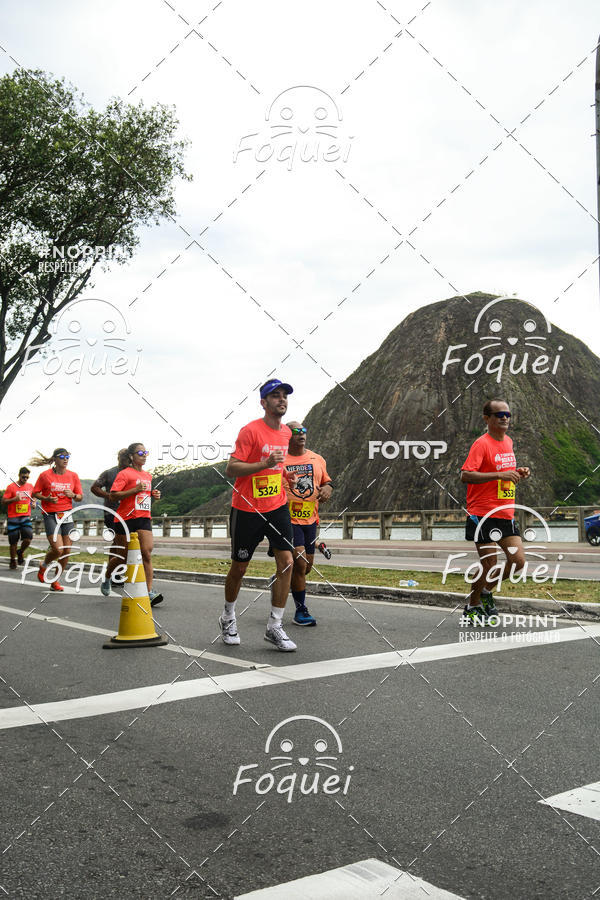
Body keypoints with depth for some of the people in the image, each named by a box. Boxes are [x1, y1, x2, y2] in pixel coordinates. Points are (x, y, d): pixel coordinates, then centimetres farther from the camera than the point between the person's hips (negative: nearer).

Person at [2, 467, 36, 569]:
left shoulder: (30, 486, 7)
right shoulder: (11, 486, -6)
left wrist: (33, 502, 4)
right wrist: (14, 499, -21)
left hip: (26, 517, 3)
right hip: (13, 518, -2)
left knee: (28, 539, -12)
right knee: (13, 541, 3)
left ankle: (20, 552, 17)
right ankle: (13, 560, 23)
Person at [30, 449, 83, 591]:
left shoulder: (73, 475, 5)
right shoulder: (45, 475, -4)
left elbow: (80, 497, 9)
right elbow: (34, 493, 2)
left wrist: (73, 495, -13)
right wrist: (47, 498, -16)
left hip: (66, 515, 4)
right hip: (50, 515, -4)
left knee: (67, 551, 1)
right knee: (58, 549, -16)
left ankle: (55, 581, 17)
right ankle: (43, 566, 17)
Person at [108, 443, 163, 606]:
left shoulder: (148, 475, 16)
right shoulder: (124, 473, -6)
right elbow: (113, 495, -14)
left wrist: (154, 495, 9)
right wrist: (135, 489, -20)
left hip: (144, 519, 5)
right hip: (125, 519, -5)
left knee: (147, 553, -11)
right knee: (122, 557, 6)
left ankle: (149, 592, -15)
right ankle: (107, 577, 35)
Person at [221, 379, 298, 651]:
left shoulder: (286, 433, 8)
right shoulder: (251, 430, -13)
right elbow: (231, 469, -17)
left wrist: (283, 472, 9)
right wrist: (265, 464, -27)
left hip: (277, 506, 5)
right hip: (247, 509, -5)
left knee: (286, 562, -8)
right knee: (239, 567, 7)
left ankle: (274, 627, 2)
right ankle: (228, 618, 32)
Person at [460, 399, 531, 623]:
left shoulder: (508, 442, 13)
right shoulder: (482, 444, -12)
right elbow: (465, 475, -23)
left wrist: (518, 473, 6)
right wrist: (500, 474, -28)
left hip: (506, 514, 7)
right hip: (483, 515, -7)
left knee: (518, 561, 1)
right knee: (490, 565, -4)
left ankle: (485, 590, 24)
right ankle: (472, 607, 19)